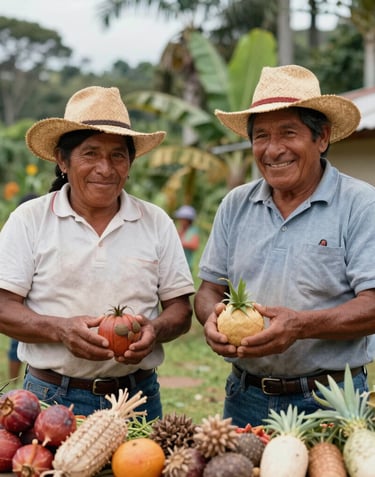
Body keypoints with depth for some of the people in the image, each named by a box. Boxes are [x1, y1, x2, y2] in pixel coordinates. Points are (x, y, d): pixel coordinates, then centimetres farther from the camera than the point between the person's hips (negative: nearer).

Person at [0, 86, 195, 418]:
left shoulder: (157, 223, 6)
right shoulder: (29, 220, 0)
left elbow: (181, 309, 7)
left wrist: (155, 330, -16)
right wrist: (61, 329, -21)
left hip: (137, 398, 2)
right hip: (51, 398, -2)